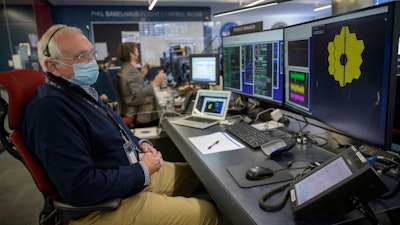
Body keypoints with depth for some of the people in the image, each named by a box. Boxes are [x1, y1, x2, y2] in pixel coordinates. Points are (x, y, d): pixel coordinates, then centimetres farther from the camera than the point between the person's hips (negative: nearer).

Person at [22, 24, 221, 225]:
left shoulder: (81, 89, 7)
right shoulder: (50, 109, -26)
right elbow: (80, 188, -32)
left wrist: (140, 143, 1)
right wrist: (142, 171, -21)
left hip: (135, 172, 10)